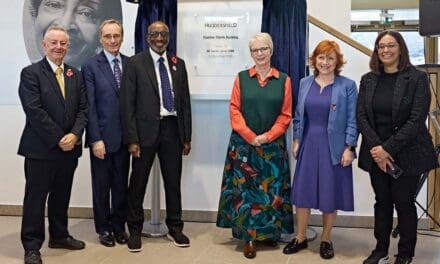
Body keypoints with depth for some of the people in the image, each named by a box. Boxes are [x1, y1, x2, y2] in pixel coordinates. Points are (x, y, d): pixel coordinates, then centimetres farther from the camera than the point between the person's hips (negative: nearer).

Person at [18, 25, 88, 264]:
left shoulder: (75, 75, 12)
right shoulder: (31, 73, -5)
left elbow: (83, 109, 7)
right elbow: (34, 111, -14)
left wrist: (74, 134, -10)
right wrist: (59, 139, -16)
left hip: (69, 147, 5)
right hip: (40, 148, -5)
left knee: (61, 196, 15)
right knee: (36, 197, 2)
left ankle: (59, 236, 30)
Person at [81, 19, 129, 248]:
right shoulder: (90, 66, -4)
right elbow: (90, 106, -8)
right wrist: (96, 139, -13)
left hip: (124, 136, 3)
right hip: (102, 137, -3)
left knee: (121, 184, 11)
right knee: (101, 185, 9)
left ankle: (119, 226, 25)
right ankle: (103, 228, 23)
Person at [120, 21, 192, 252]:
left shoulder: (178, 64, 9)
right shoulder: (135, 63, -3)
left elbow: (185, 101, 11)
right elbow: (127, 104, -6)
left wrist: (187, 136, 7)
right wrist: (132, 139, -11)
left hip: (172, 129, 3)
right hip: (146, 129, -3)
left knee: (173, 181, 10)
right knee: (138, 181, 6)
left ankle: (175, 228, 24)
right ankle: (135, 229, 20)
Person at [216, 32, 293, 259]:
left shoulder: (283, 80, 4)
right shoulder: (241, 78, 5)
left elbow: (285, 115, 1)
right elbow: (234, 110, -1)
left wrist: (267, 136, -11)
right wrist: (250, 136, -11)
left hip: (272, 145, 1)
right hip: (243, 144, 0)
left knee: (271, 190, 6)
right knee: (245, 189, -1)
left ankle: (270, 232, 20)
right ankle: (249, 236, 5)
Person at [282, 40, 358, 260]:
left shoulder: (347, 86, -6)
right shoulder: (305, 83, 6)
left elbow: (352, 120, -6)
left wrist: (349, 148, -11)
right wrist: (296, 141, 7)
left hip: (334, 147, -3)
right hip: (308, 144, 3)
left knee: (330, 194, 6)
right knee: (302, 191, 7)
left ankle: (326, 240, 23)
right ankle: (300, 238, 22)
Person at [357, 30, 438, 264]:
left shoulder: (417, 78, -6)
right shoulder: (368, 80, 6)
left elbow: (417, 119, -13)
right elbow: (361, 116, 0)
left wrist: (389, 148, -18)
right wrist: (376, 147, -13)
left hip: (406, 153, -3)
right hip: (376, 153, 4)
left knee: (404, 203, 4)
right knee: (382, 201, 11)